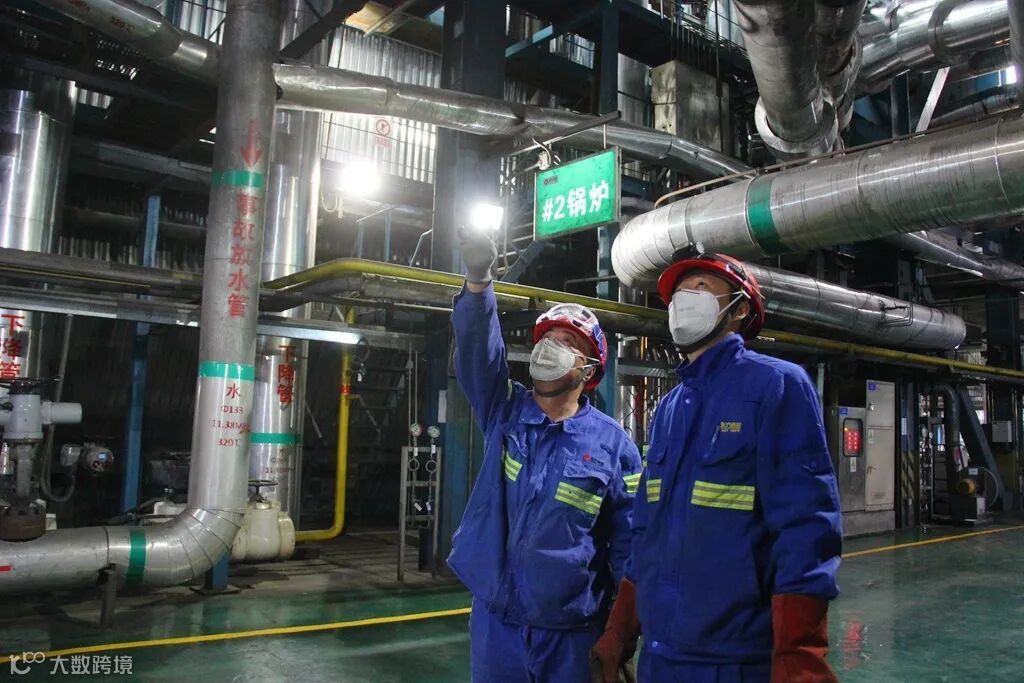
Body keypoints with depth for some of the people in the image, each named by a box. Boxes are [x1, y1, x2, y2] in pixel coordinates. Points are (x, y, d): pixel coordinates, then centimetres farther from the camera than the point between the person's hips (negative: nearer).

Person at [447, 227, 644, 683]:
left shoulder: (612, 443, -5)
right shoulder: (504, 411, 2)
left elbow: (630, 542, -4)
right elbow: (476, 348, -14)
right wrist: (478, 280, -30)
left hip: (574, 633, -2)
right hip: (495, 621, 3)